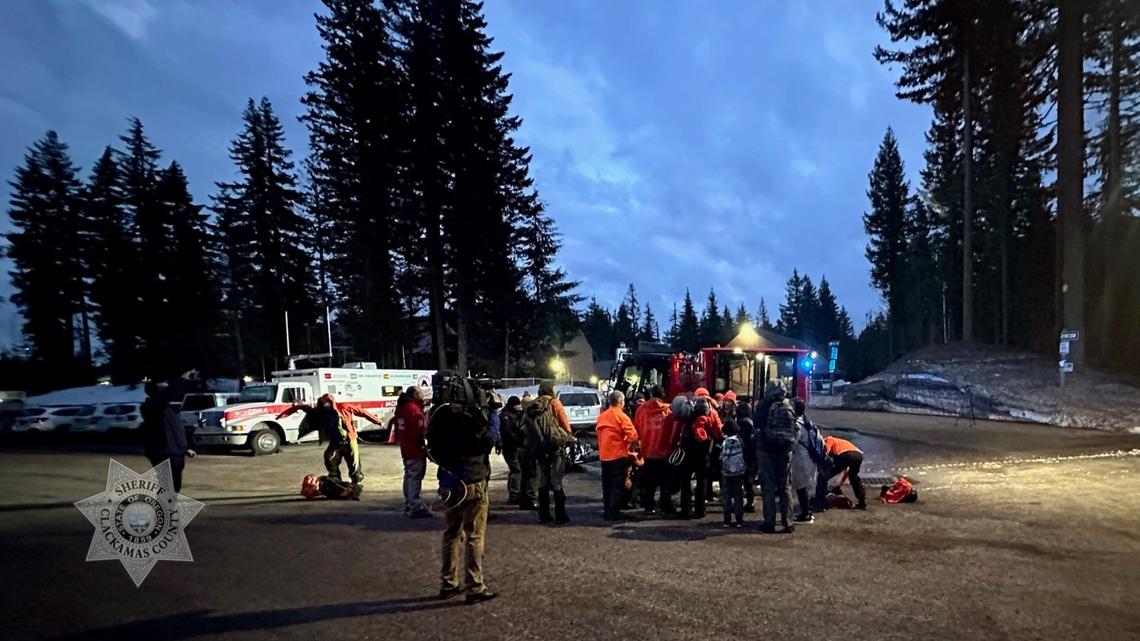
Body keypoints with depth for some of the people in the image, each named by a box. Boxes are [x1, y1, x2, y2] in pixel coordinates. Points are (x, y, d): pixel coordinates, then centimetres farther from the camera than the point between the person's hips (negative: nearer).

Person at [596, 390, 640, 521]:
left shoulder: (601, 416, 9)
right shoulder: (620, 415, -11)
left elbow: (598, 432, 13)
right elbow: (633, 436, -17)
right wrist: (631, 447, 0)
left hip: (604, 455, 6)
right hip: (618, 454, -6)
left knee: (607, 485, 14)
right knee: (618, 485, 0)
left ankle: (607, 511, 19)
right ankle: (614, 513, -1)